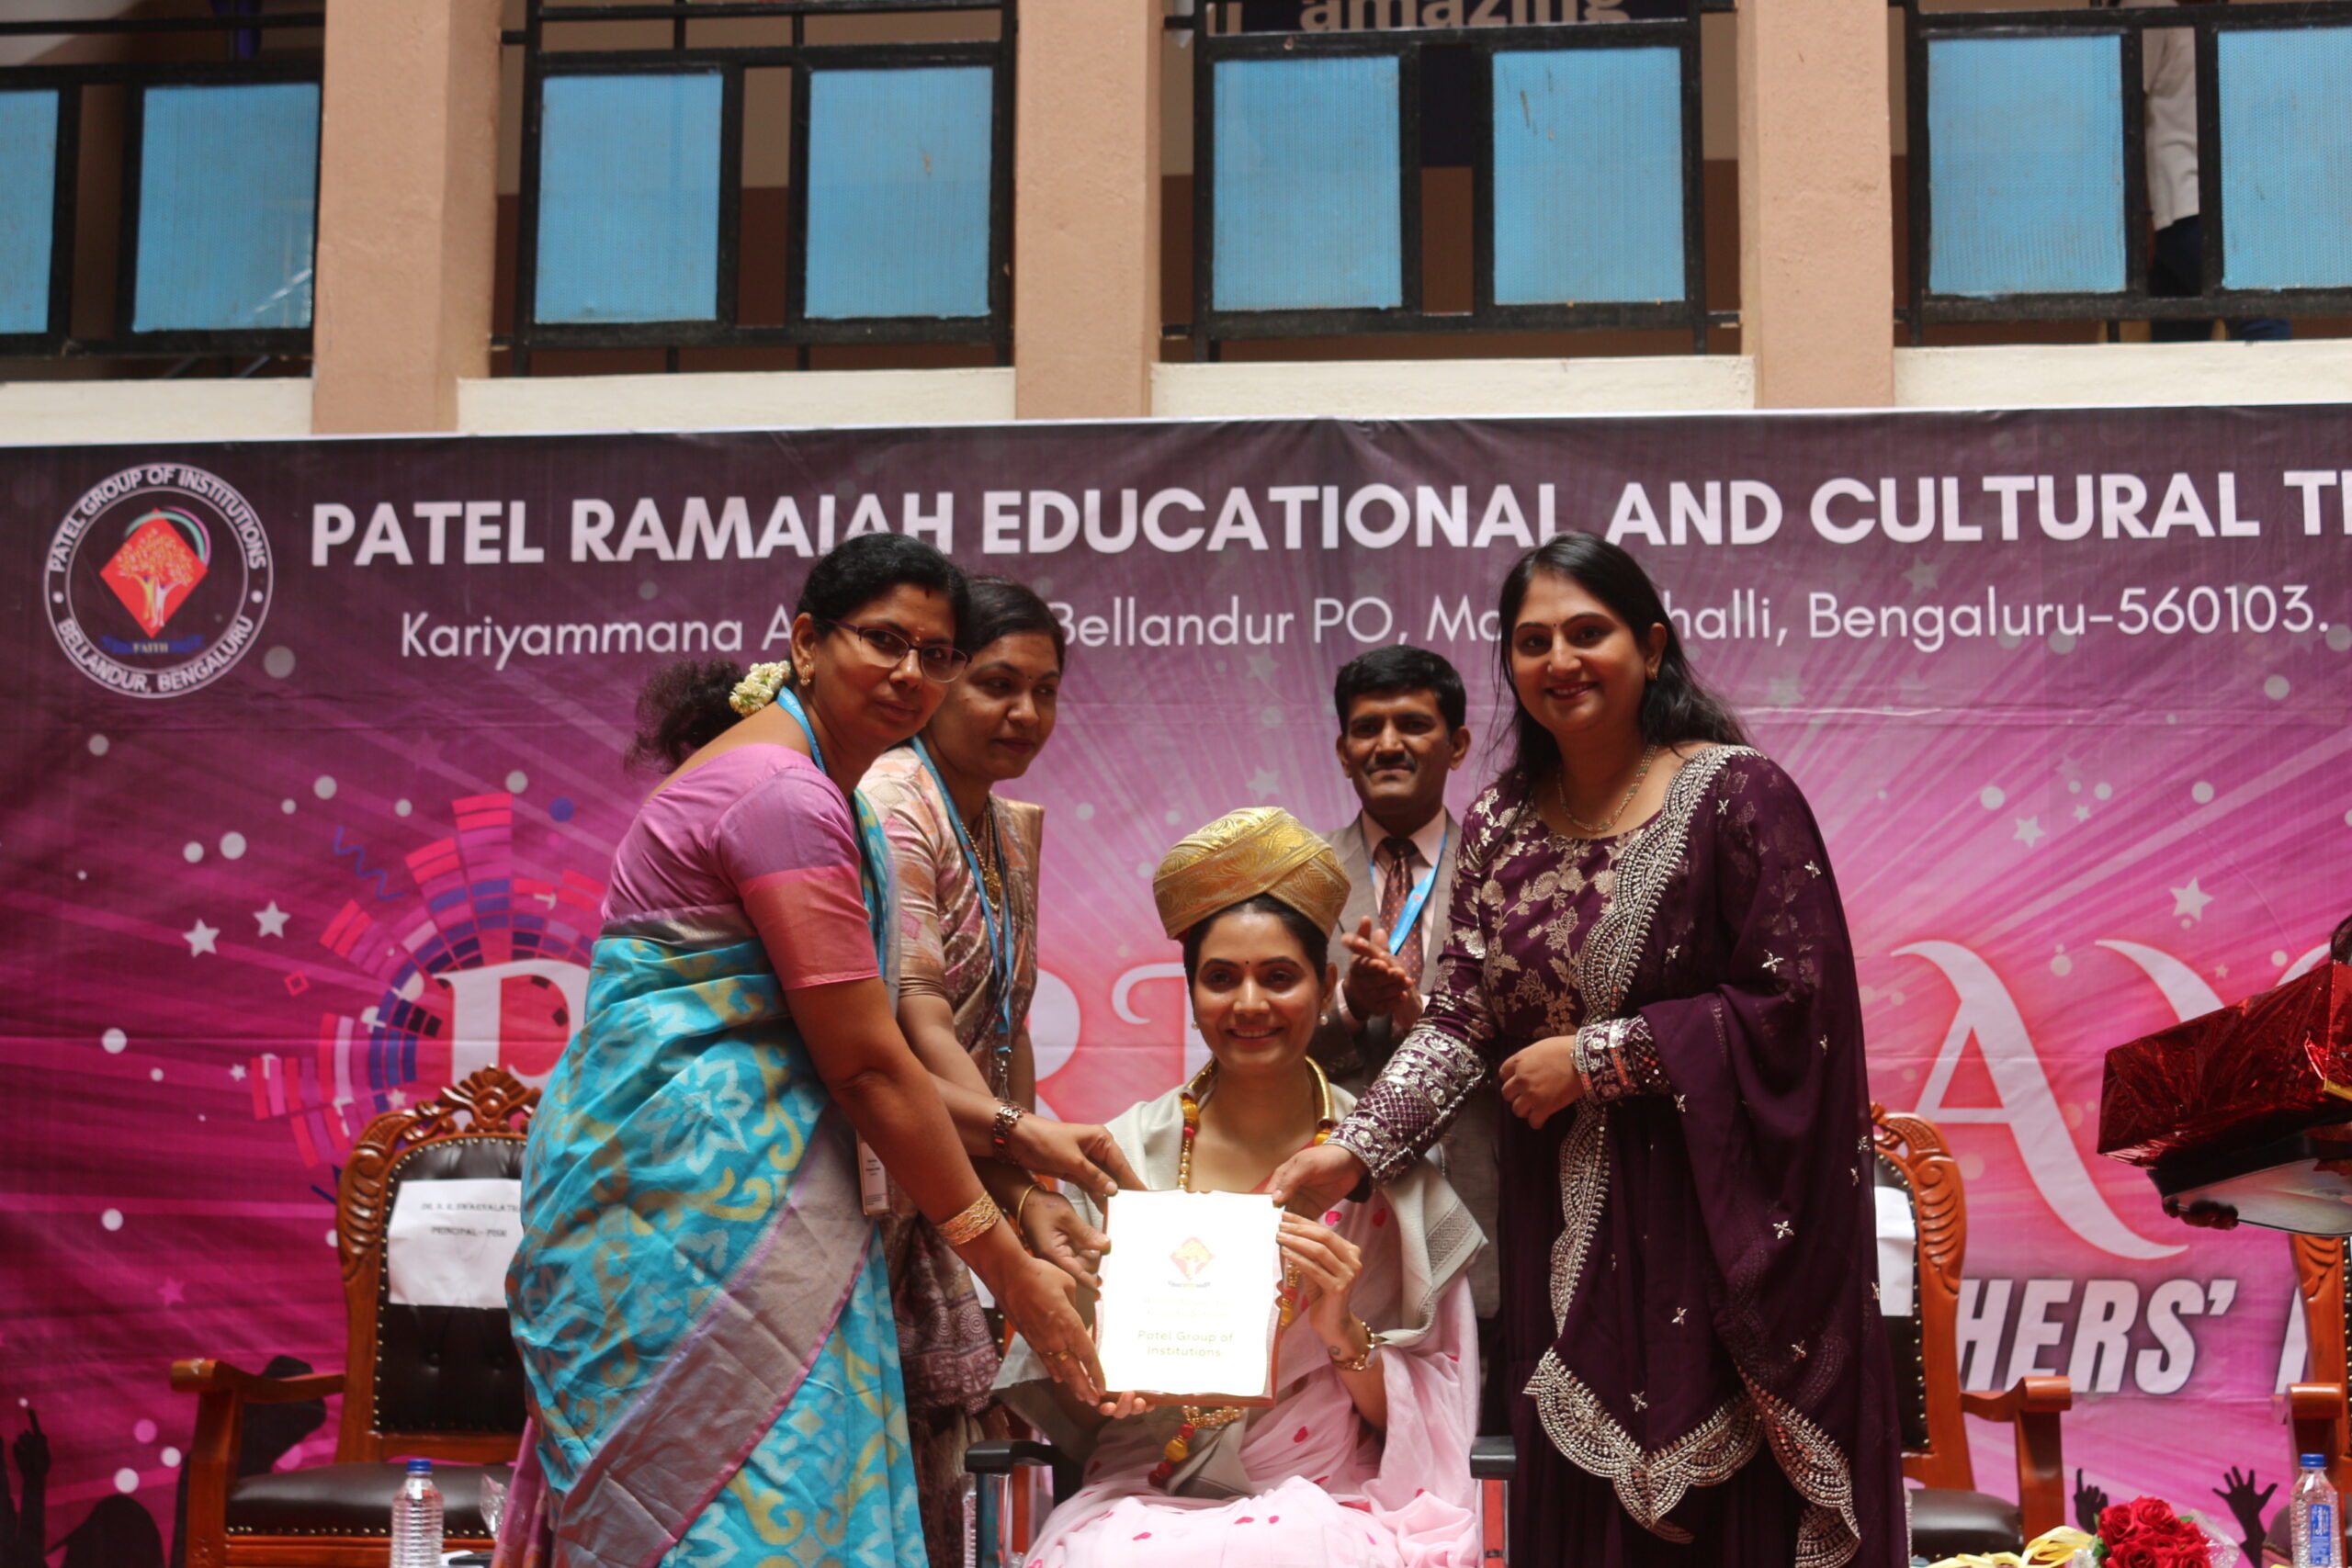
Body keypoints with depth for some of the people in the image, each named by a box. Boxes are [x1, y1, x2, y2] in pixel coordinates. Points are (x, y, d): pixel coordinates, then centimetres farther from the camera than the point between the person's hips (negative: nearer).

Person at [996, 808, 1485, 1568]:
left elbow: (1421, 1417, 3)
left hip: (1324, 1505, -1)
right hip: (1145, 1498, 1)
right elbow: (1066, 1401, 9)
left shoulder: (1385, 1167, 1)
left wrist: (1345, 1331, -15)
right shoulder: (1127, 1153, 3)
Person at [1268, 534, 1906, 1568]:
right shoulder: (1501, 826, 8)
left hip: (1711, 1214, -5)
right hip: (1564, 1230, 5)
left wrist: (1599, 1055, -12)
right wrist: (1355, 1150, -10)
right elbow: (1461, 1017, 4)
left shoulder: (1736, 795, -7)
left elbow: (1796, 1001, -14)